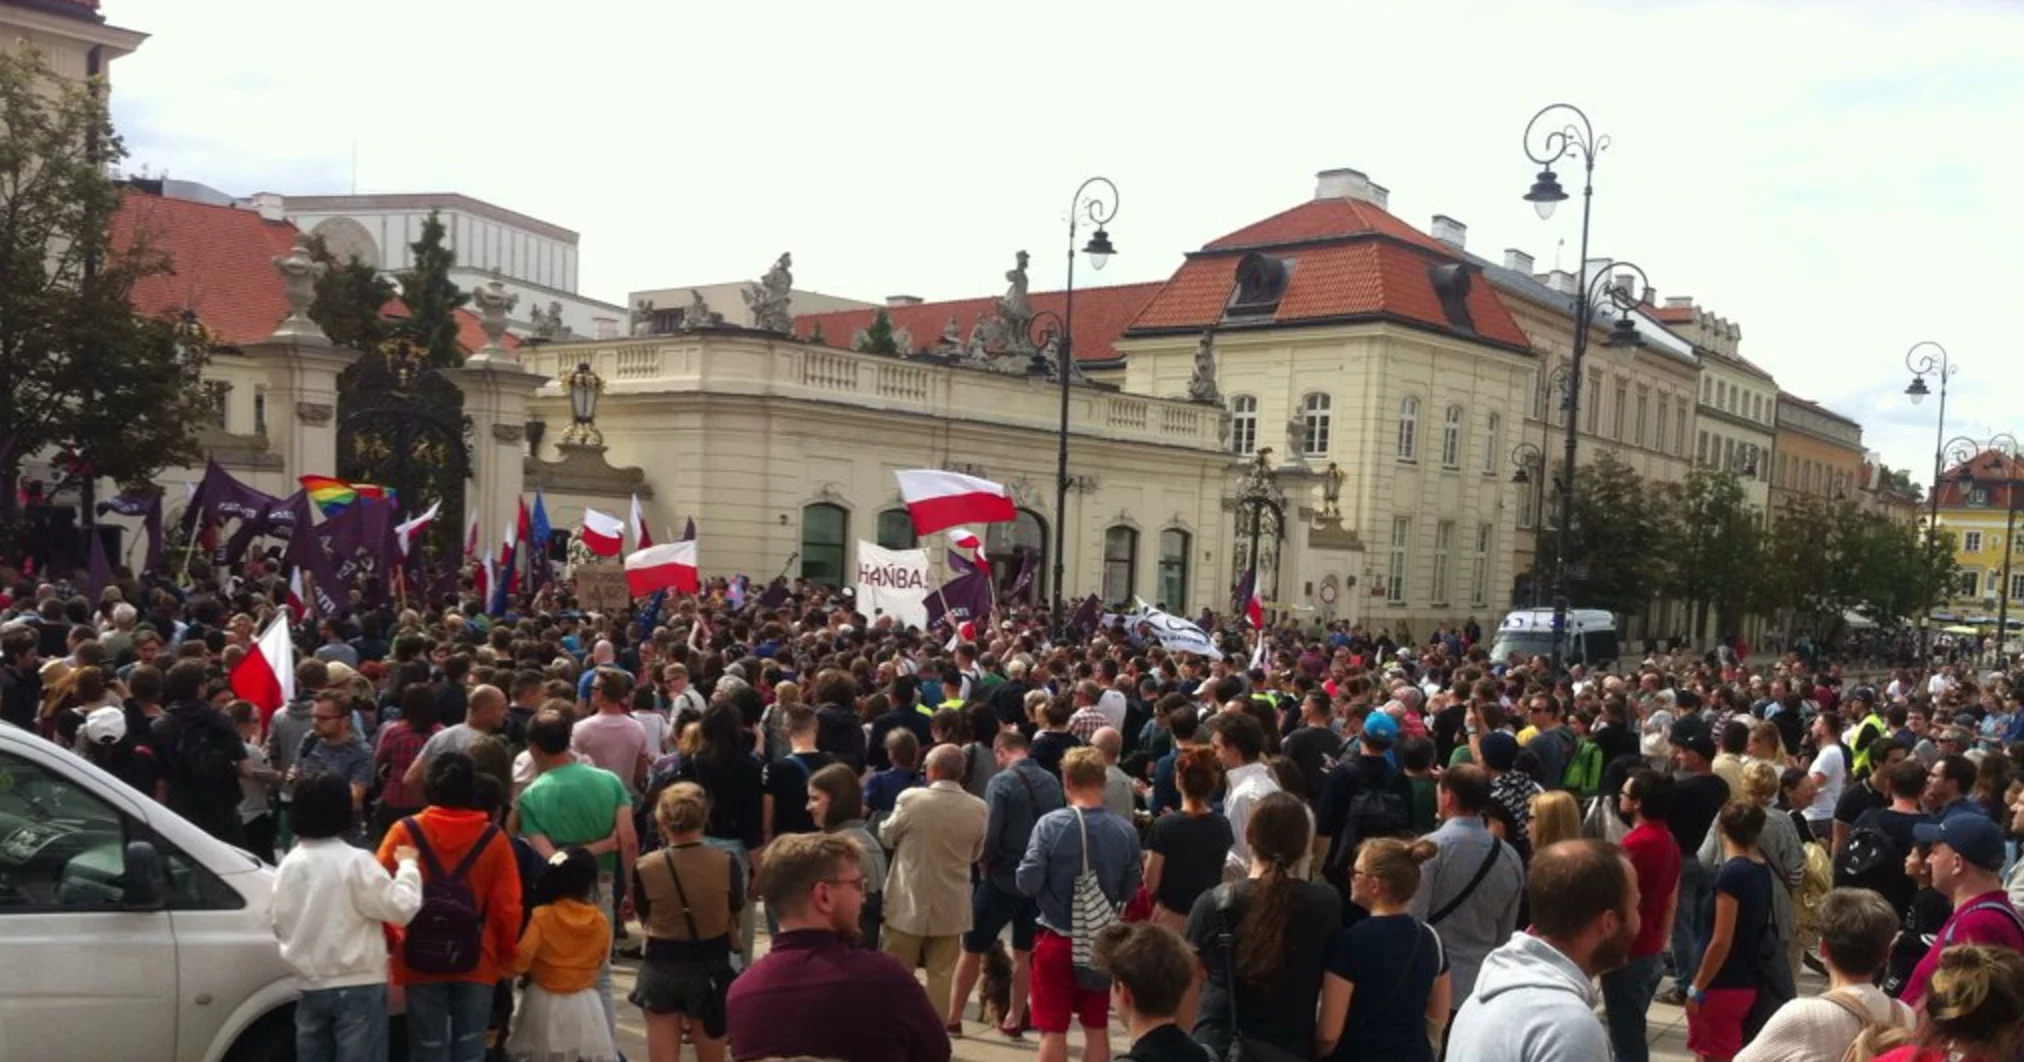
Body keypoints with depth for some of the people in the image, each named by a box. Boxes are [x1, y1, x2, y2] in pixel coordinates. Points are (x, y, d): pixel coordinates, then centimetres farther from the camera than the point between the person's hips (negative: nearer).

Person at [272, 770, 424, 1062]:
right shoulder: (356, 861, -15)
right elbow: (400, 908, -14)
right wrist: (407, 865, -1)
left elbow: (280, 927, 12)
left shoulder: (288, 865, 4)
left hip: (311, 986, 6)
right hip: (358, 985, -6)